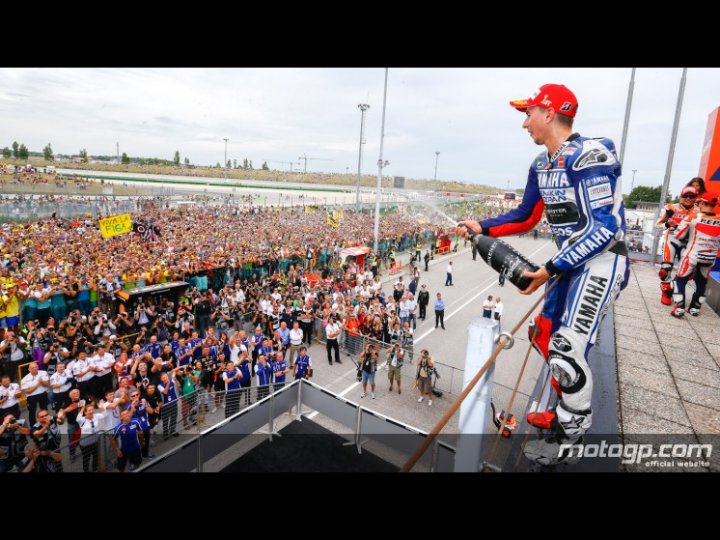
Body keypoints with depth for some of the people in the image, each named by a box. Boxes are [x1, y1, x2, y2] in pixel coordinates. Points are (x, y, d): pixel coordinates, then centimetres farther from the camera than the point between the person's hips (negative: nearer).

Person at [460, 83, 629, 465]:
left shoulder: (588, 156, -20)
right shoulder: (542, 165, 9)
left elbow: (604, 229, -24)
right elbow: (525, 218, 16)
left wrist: (550, 270, -25)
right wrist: (482, 227, 6)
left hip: (602, 262, -9)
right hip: (573, 262, 10)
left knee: (566, 351, -13)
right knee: (545, 337, 13)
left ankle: (571, 434, 12)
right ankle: (568, 413, 33)